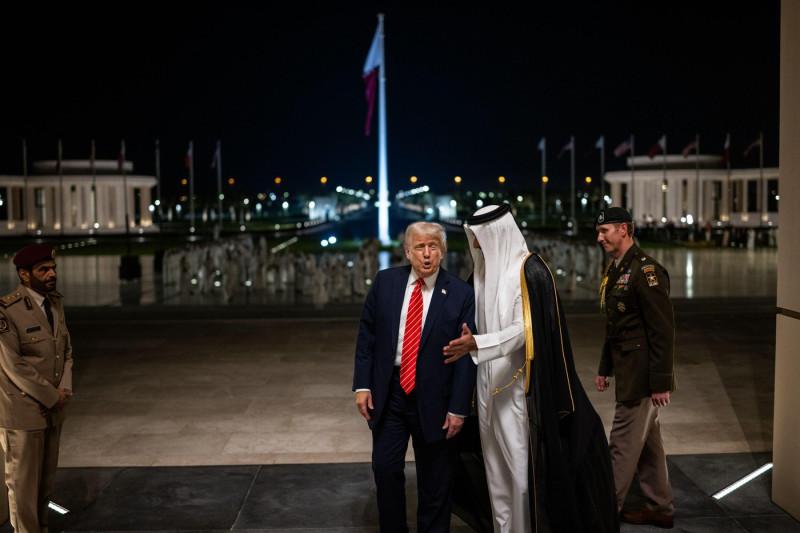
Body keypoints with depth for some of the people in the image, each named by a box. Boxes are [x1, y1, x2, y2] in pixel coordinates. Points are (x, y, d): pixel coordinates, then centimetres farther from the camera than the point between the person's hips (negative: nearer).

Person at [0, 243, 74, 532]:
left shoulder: (55, 303, 7)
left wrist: (65, 389, -3)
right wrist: (51, 397, -14)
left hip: (53, 410, 7)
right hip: (24, 411, -7)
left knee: (46, 479, 15)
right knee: (23, 482, 6)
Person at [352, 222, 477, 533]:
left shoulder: (461, 294, -8)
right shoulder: (385, 282, 1)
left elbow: (466, 356, -8)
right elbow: (366, 335, 4)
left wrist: (458, 409, -10)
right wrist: (362, 384, -2)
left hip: (433, 399, -2)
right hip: (387, 393, 3)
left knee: (435, 480, 11)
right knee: (385, 469, 9)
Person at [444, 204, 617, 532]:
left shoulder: (530, 271, -13)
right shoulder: (486, 269, 8)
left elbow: (525, 329, -20)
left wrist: (476, 344, -30)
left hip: (520, 386, -7)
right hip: (492, 384, 7)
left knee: (523, 460, 0)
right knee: (497, 459, 12)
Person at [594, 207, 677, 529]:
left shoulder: (646, 270, -17)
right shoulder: (614, 270, 13)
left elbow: (663, 330, -20)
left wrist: (661, 382, -20)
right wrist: (604, 368, 20)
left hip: (643, 376, -10)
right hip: (628, 372, 10)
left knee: (624, 444, -1)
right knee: (647, 443, 17)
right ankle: (660, 509, 29)